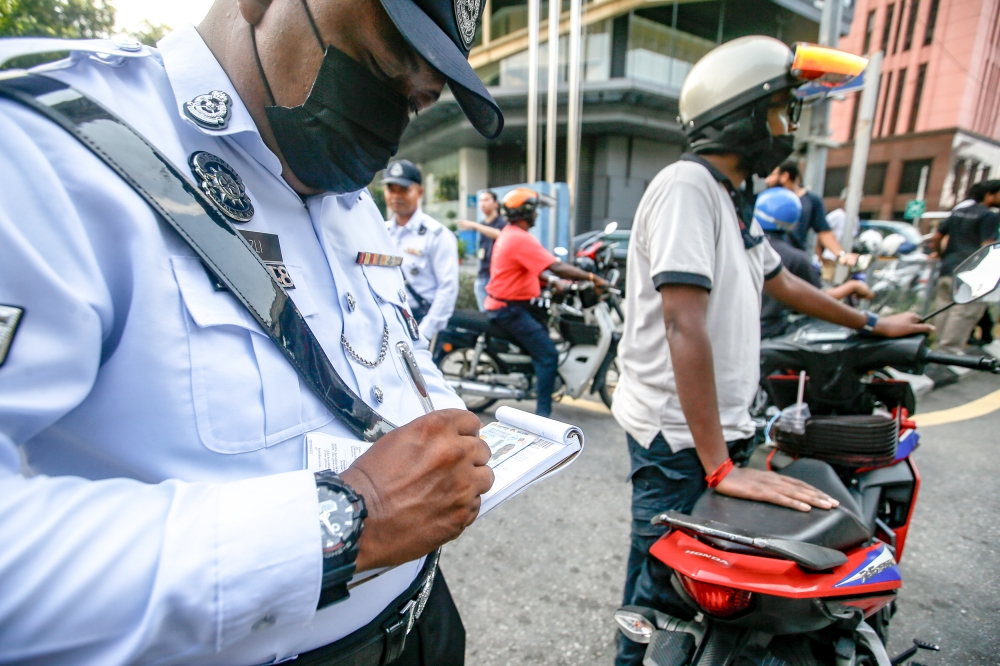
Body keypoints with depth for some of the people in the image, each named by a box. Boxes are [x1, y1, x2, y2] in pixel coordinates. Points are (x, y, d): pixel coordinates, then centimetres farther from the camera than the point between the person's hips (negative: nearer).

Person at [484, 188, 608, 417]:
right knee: (548, 354, -13)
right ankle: (543, 412, -11)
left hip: (504, 304, 11)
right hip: (509, 309, -11)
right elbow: (556, 267, -27)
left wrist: (553, 281, 4)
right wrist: (592, 278, -21)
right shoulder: (521, 238, -20)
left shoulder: (508, 234, 14)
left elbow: (533, 267, 19)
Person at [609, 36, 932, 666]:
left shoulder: (732, 201, 16)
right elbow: (685, 328, -25)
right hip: (679, 434, -9)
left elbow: (785, 284, 29)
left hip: (719, 426, 9)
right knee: (663, 598, 5)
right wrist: (718, 466, -25)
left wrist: (871, 324, 39)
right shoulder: (687, 185, -15)